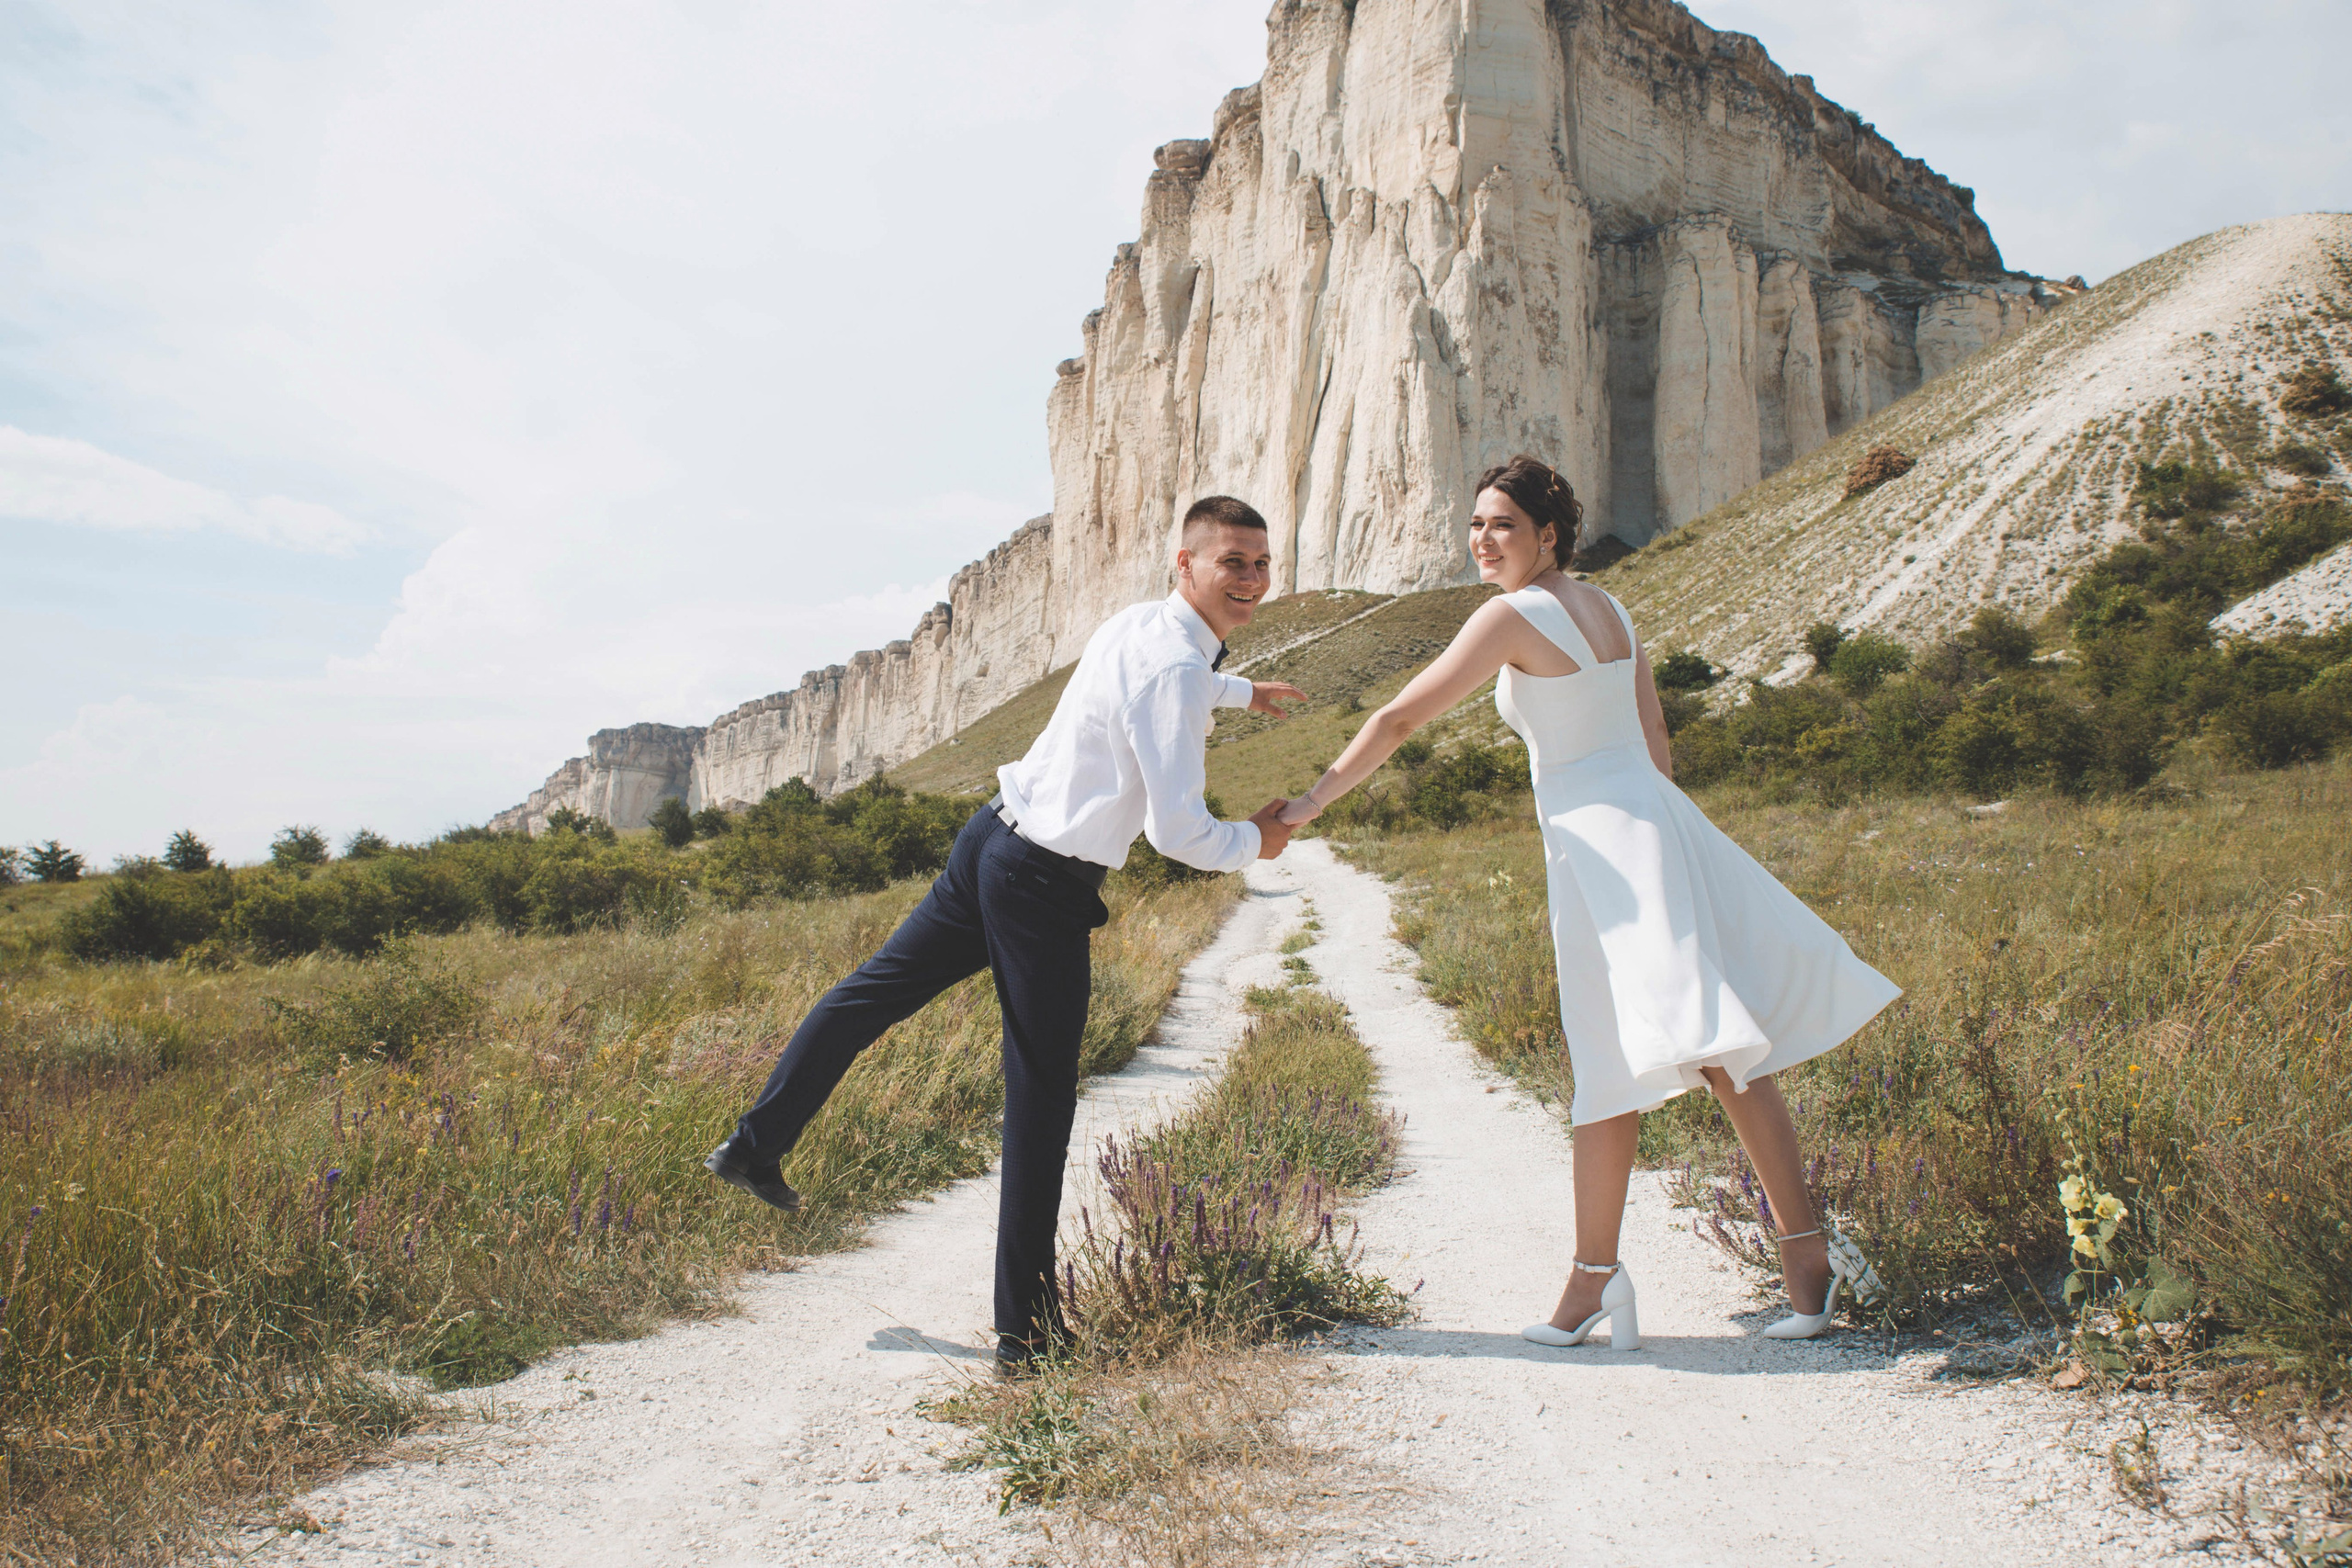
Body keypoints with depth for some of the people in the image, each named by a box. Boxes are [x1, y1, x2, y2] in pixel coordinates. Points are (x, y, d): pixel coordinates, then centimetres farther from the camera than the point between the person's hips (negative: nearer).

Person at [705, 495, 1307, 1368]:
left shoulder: (1142, 625, 10)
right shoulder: (1174, 670, -20)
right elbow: (1176, 829, -23)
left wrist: (1241, 693, 51)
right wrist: (1252, 843, -3)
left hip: (995, 835, 9)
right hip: (1044, 885, -9)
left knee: (877, 989, 21)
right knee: (1040, 1100, 1)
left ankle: (756, 1146, 35)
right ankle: (1025, 1328, 11)